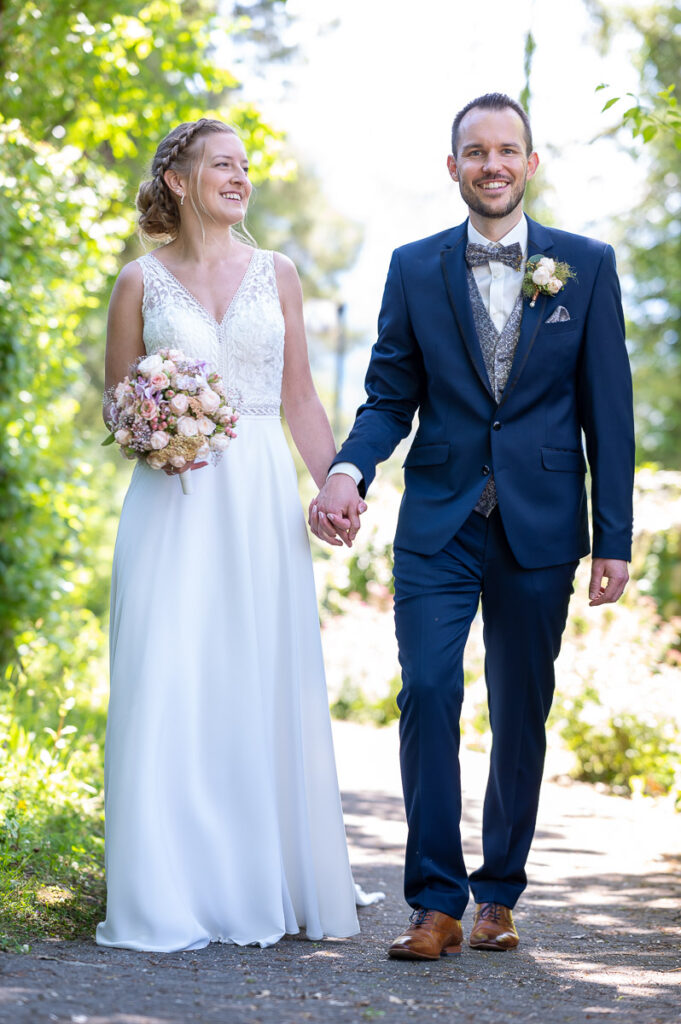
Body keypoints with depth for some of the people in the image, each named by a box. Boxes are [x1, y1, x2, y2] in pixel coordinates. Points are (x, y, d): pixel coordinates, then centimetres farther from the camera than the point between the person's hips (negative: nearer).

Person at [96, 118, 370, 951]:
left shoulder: (275, 274, 11)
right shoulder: (141, 281, 5)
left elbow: (300, 399, 12)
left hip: (262, 502, 2)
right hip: (174, 504, -2)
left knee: (269, 686, 2)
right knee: (169, 686, -6)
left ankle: (269, 884, 12)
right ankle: (173, 896, 2)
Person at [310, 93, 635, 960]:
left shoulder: (587, 265, 3)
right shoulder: (414, 268, 5)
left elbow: (608, 410, 2)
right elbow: (389, 398, 5)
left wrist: (614, 540, -2)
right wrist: (347, 472, -15)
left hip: (540, 526, 0)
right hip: (437, 523, 0)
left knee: (521, 714, 8)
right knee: (427, 693, -11)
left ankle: (498, 896, 22)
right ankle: (436, 904, -3)